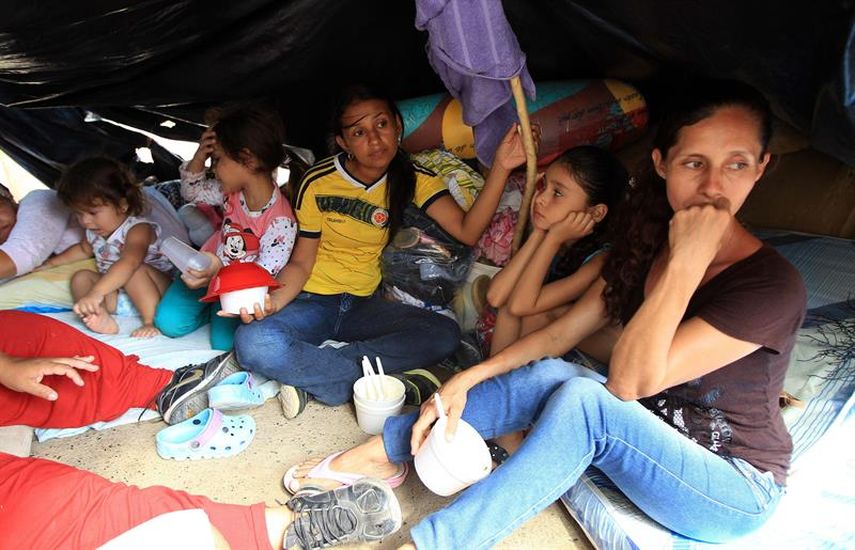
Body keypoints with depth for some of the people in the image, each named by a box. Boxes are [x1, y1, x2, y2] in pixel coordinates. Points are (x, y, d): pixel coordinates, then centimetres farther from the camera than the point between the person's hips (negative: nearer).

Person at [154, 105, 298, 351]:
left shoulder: (281, 221, -29)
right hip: (209, 269, 5)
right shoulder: (231, 191, -10)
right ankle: (213, 307, 16)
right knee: (169, 322, -9)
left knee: (224, 342, -20)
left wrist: (220, 270, -43)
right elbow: (192, 191, 9)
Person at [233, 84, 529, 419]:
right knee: (253, 343, -33)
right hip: (312, 303, -2)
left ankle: (310, 374, -22)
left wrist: (500, 168, -26)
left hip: (363, 305, 3)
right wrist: (272, 301, -27)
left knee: (445, 335, -24)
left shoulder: (413, 179, -4)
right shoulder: (318, 183, -10)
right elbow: (301, 262, -6)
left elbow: (467, 231, -16)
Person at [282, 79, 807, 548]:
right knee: (548, 376, -19)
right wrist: (469, 378, -9)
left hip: (738, 489, -5)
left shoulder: (773, 284, -24)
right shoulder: (645, 244, -4)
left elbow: (629, 382, -30)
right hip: (650, 447, 6)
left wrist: (686, 262, -33)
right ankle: (381, 451, -8)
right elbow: (562, 332, -1)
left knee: (582, 399, -31)